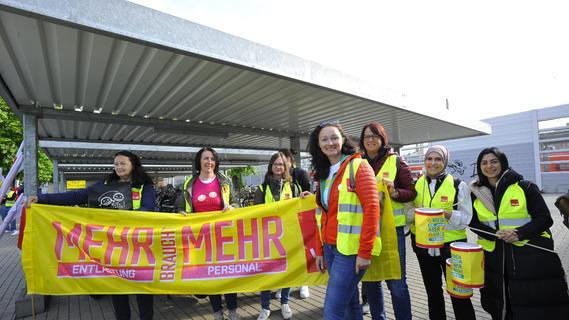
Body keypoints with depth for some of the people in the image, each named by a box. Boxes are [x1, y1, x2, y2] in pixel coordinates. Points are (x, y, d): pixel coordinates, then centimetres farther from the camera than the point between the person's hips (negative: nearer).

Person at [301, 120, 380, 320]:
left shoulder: (358, 166, -8)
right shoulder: (324, 173, 12)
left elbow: (372, 207, -14)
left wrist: (365, 251, -16)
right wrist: (320, 250, 12)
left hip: (351, 249, -6)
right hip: (330, 248, 7)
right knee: (350, 302, 19)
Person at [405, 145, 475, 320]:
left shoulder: (458, 185, -5)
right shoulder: (416, 184, 3)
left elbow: (466, 218, -7)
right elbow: (408, 212, 4)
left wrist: (447, 213, -24)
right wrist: (416, 212, -17)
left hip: (451, 245, -3)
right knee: (432, 290, 17)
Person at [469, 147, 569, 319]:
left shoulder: (524, 187, -2)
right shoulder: (476, 193, 4)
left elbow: (545, 218, -4)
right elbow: (474, 223, 4)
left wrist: (519, 234, -19)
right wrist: (496, 234, -14)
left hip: (532, 255, -2)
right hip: (495, 257, 2)